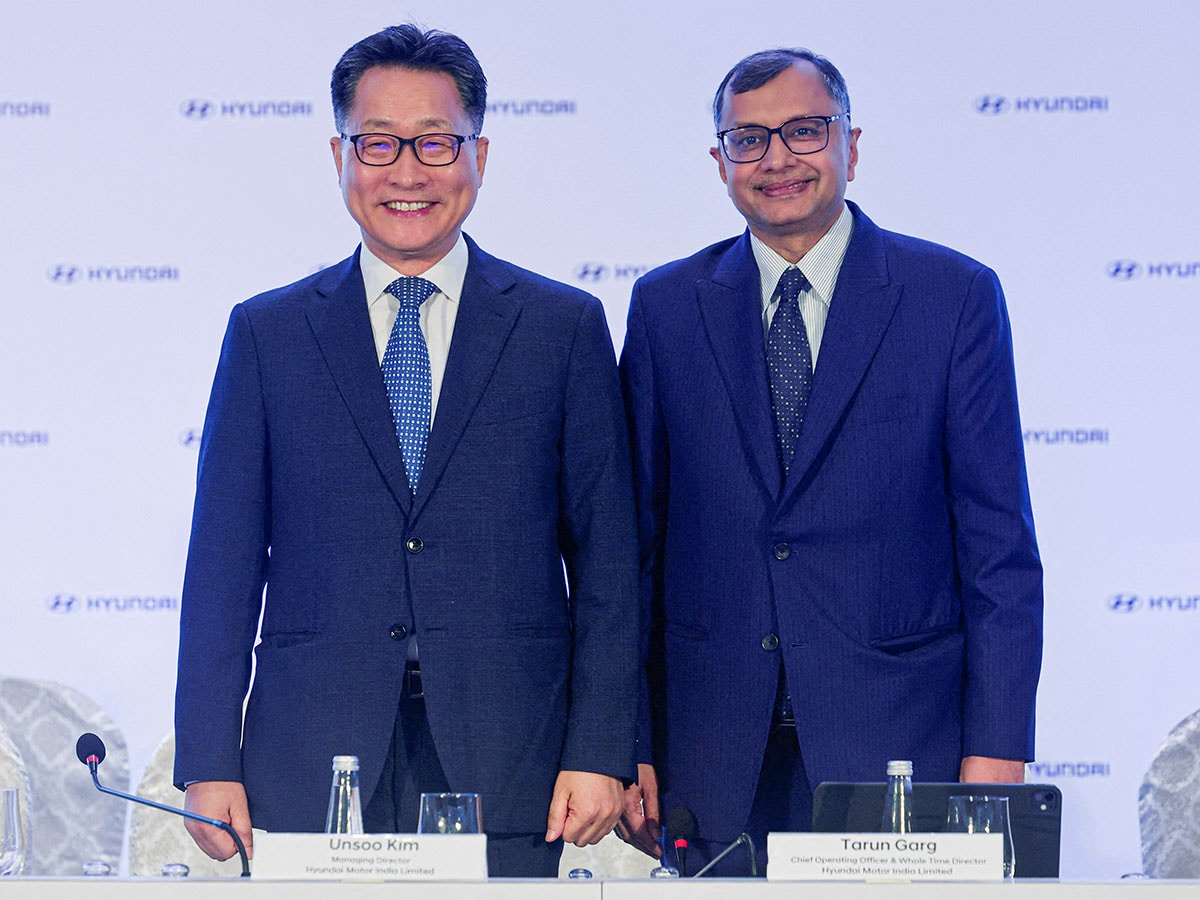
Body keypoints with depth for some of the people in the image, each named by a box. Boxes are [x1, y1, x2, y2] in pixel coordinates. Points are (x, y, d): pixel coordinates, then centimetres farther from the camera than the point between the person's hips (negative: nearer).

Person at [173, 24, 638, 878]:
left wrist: (600, 752, -3)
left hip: (506, 770, 0)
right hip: (310, 771, 1)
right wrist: (209, 765, 0)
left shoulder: (565, 327, 8)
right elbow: (225, 560, 7)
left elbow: (607, 559, 5)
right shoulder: (267, 333, 10)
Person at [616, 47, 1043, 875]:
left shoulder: (956, 295, 1)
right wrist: (625, 743, 2)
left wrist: (997, 750, -7)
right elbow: (637, 537, 8)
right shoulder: (666, 307, 8)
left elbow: (1000, 545, -1)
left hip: (896, 738, -2)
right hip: (714, 749, 2)